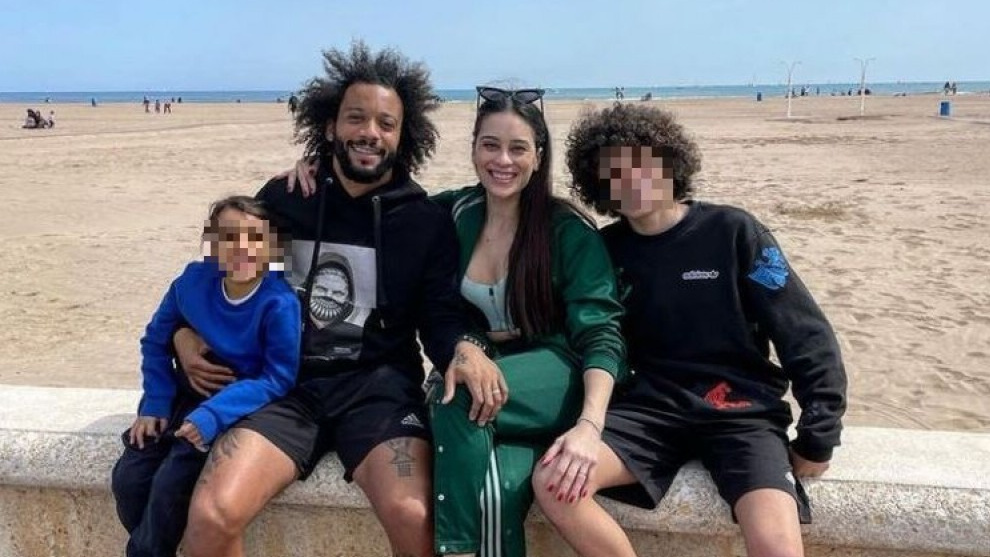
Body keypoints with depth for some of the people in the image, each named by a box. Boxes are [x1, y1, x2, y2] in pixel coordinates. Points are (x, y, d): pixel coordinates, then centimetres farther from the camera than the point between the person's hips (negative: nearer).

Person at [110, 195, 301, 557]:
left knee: (170, 484, -20)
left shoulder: (279, 304, -23)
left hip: (239, 408, -5)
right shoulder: (192, 282, -9)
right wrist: (155, 402, -4)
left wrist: (213, 414, -30)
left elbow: (278, 379, -21)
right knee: (127, 479, -6)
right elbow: (156, 340, 6)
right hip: (185, 397, 5)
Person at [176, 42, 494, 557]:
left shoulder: (428, 222, 4)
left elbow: (440, 317, 2)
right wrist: (186, 333, 2)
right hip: (286, 383, 2)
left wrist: (464, 349, -22)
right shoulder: (281, 199, 7)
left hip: (379, 386, -1)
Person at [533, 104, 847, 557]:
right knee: (552, 484, -22)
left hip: (741, 410, -2)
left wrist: (818, 438, -4)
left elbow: (807, 338, -2)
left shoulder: (732, 231, -3)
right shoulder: (606, 249, 6)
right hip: (652, 406, 3)